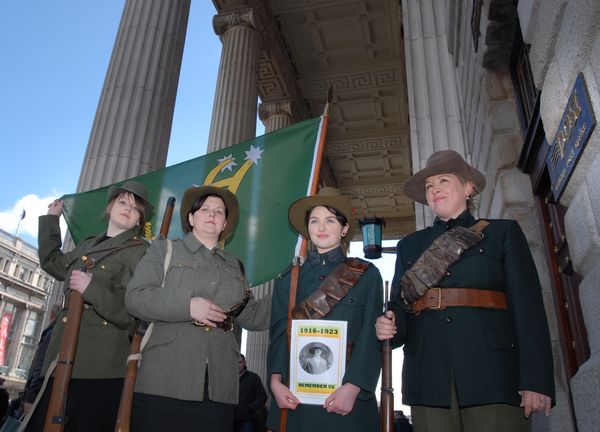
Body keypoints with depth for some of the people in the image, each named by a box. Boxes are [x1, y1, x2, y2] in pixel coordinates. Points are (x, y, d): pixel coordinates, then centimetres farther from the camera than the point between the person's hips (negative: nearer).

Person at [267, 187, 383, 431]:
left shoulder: (367, 274, 1)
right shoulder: (288, 280, 8)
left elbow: (371, 336, -5)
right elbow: (278, 334, 4)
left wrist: (353, 387, -15)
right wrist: (276, 382, -10)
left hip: (347, 394, -2)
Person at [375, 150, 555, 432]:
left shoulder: (503, 232, 12)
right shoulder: (409, 245, 20)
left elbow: (528, 307, 2)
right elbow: (399, 307, 17)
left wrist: (535, 380, -9)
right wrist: (389, 327, -7)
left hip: (493, 374, -2)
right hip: (429, 377, 2)